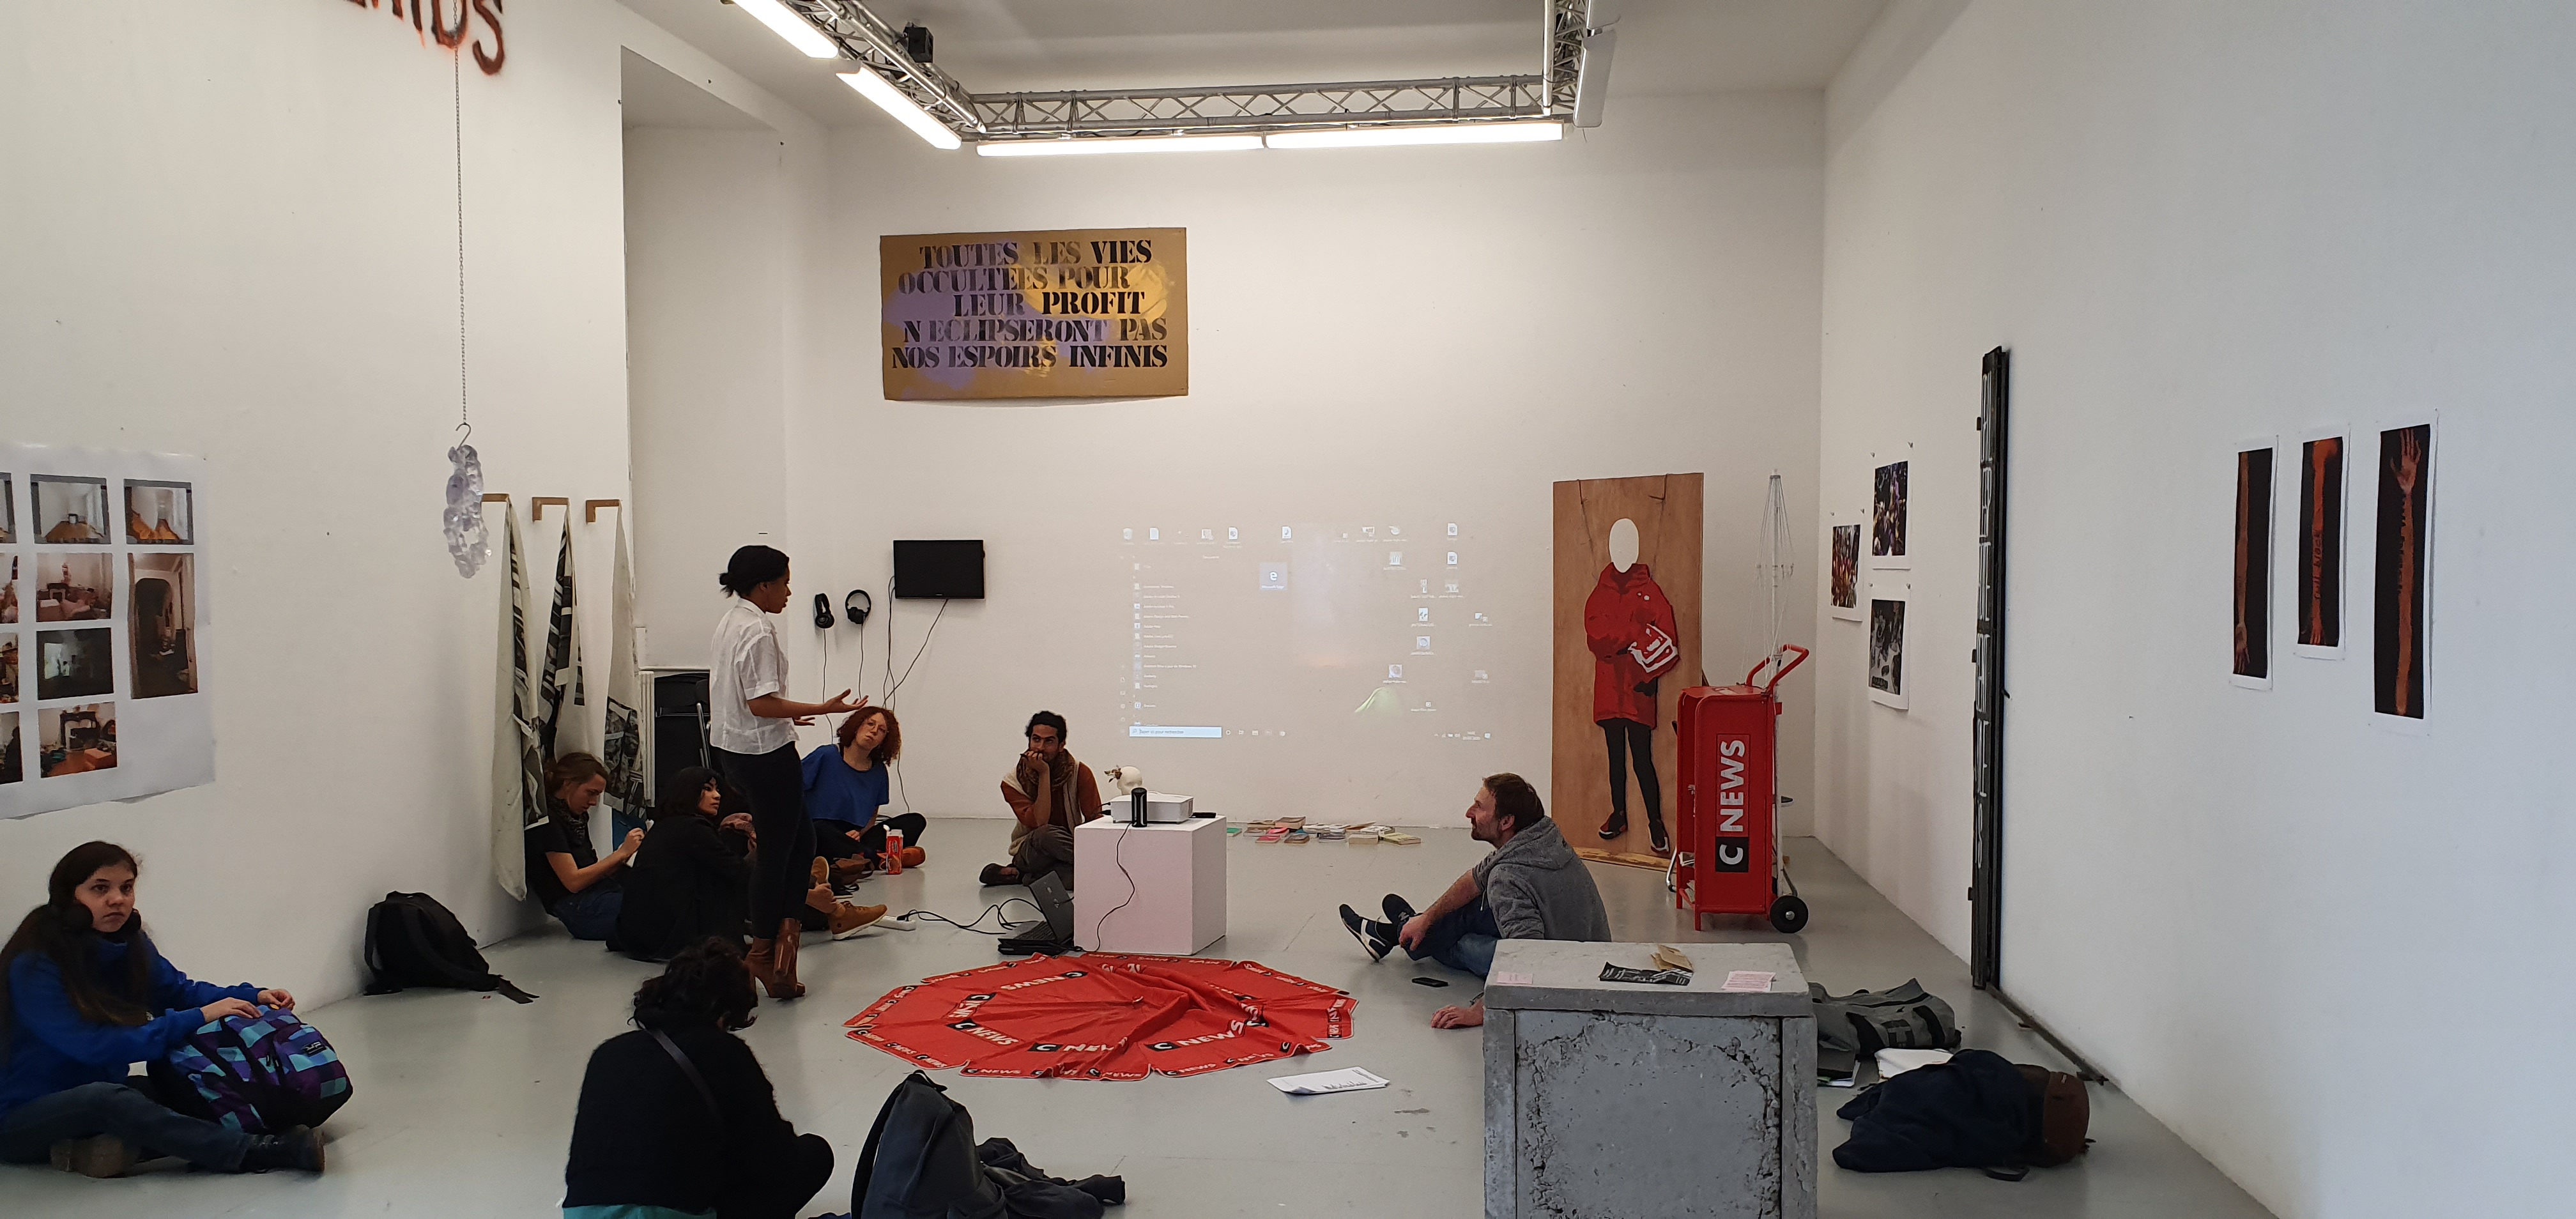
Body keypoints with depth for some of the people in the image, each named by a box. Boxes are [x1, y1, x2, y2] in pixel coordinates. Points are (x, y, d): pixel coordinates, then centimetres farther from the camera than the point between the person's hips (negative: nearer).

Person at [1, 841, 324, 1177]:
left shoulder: (128, 944, 0)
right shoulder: (34, 965, -21)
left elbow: (179, 990, 11)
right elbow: (94, 1047, -28)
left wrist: (252, 997, -7)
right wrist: (198, 1018, -28)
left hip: (97, 1097, 7)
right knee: (110, 1097, -37)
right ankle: (255, 1152, -40)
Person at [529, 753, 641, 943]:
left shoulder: (577, 817, 19)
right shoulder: (548, 822, -9)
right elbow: (573, 881, -15)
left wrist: (626, 856, -4)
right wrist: (622, 853, -12)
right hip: (580, 911, -9)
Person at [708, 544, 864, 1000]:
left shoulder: (728, 624, 12)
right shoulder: (758, 631, -19)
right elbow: (761, 703, -24)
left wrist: (785, 715, 27)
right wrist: (821, 709, -24)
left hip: (731, 750, 10)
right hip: (766, 754, -10)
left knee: (800, 840, 15)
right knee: (776, 851, 0)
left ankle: (785, 925, 14)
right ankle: (764, 953, 6)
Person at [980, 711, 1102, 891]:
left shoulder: (1080, 773, -8)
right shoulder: (1012, 782, -11)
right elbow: (1040, 824, -24)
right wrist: (1044, 774, -26)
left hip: (1065, 850, 2)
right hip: (1029, 852, -2)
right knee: (1046, 835, -40)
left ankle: (1022, 876, -14)